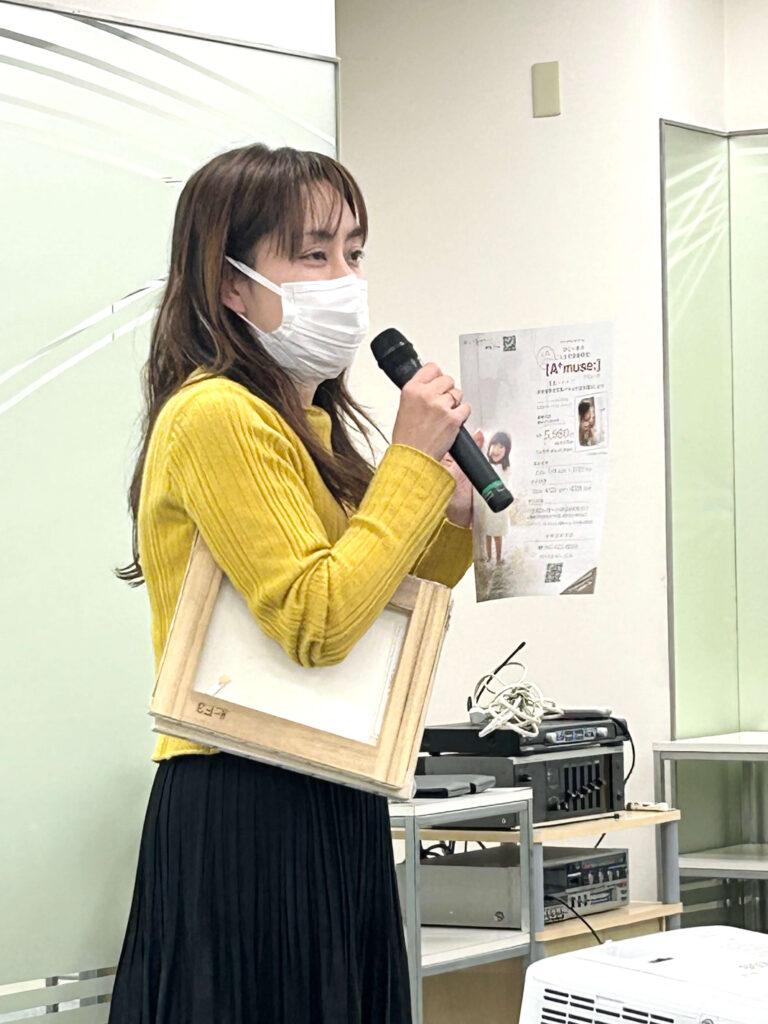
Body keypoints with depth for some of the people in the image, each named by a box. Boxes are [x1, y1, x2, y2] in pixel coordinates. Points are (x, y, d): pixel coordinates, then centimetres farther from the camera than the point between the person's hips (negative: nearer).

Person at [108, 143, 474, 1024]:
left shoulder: (309, 424, 16)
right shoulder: (217, 416, -13)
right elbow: (316, 623, -21)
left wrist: (450, 518, 6)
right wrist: (412, 461, -15)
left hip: (328, 815, 9)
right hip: (247, 819, -9)